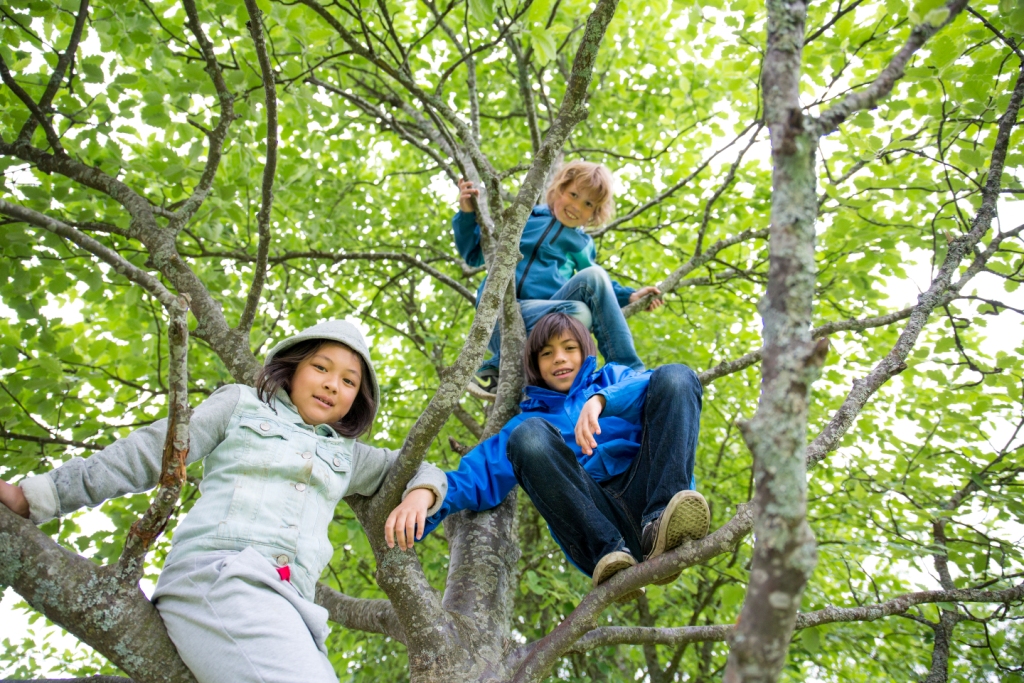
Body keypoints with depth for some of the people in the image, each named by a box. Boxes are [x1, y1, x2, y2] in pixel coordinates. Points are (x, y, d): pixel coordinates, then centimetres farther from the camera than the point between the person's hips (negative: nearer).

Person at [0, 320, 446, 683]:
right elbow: (144, 455, 13)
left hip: (288, 605, 6)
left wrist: (418, 496, 10)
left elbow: (413, 467, 36)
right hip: (216, 573, -5)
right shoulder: (241, 404, 17)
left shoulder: (345, 453, 27)